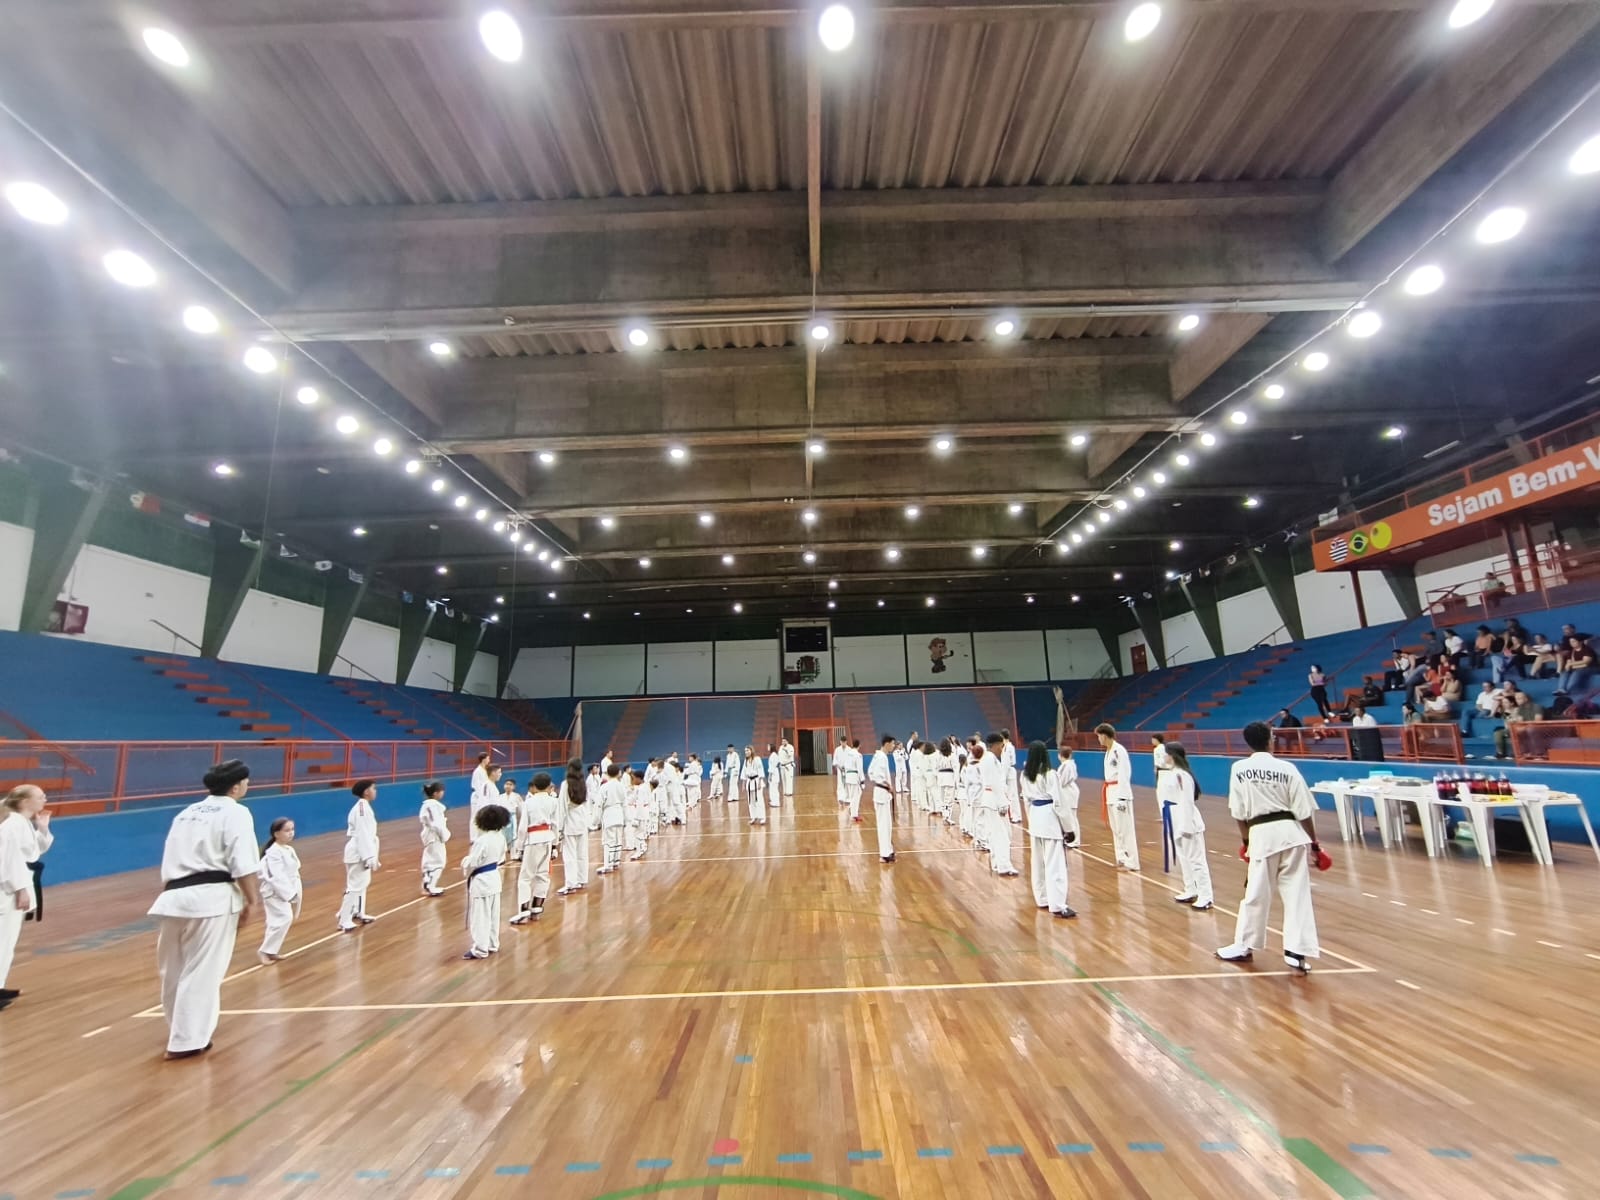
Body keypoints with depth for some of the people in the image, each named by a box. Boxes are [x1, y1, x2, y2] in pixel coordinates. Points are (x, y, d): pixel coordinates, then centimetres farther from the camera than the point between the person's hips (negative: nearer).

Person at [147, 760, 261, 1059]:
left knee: (174, 970, 21)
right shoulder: (236, 812, -5)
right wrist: (252, 901, -3)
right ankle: (187, 1041, 10)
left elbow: (168, 864, 21)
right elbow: (243, 865, -11)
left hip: (174, 897, 8)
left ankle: (181, 1032, 39)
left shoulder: (186, 813, 19)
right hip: (212, 899, -8)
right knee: (202, 972, 3)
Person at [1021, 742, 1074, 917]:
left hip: (1035, 817, 7)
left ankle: (1043, 899, 27)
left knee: (1038, 860, 16)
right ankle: (1058, 906, -6)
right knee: (1054, 863, -5)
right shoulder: (1050, 774, -15)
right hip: (1049, 817, -7)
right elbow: (1058, 802, -14)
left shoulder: (1025, 774, 4)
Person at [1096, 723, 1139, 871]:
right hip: (1111, 792, 10)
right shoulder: (1109, 751, 12)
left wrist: (1122, 797, -20)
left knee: (1125, 828, -5)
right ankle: (1122, 858, 26)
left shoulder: (1119, 750, -17)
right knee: (1116, 828, 16)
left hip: (1121, 793, -10)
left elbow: (1125, 774, -19)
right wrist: (1109, 791, 16)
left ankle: (1132, 862, 1)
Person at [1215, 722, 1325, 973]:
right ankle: (1297, 951, 10)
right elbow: (1304, 812, 0)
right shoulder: (1288, 768, -2)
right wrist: (1315, 845, 10)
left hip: (1262, 834, -1)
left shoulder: (1238, 769, -2)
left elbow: (1239, 812, 3)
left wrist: (1246, 841, 16)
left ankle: (1244, 946, 24)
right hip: (1292, 833, 1)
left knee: (1256, 894, 10)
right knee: (1297, 894, 9)